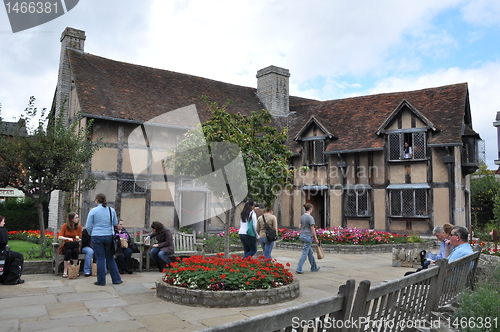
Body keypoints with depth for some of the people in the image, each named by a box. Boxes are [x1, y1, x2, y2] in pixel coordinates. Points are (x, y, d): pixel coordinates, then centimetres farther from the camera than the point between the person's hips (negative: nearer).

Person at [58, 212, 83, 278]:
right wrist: (68, 238, -28)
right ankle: (65, 271, -25)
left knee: (75, 250, -34)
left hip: (75, 246, 1)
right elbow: (60, 237, -10)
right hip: (66, 245, -1)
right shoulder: (65, 226, -4)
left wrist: (79, 239, -20)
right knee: (68, 251, -36)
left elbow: (80, 238, 4)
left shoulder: (79, 227, 1)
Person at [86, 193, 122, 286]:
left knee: (100, 259, 4)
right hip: (109, 236, 3)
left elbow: (88, 226, -1)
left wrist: (92, 233, 17)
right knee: (110, 258, 12)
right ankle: (116, 279, 15)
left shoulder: (93, 211, -6)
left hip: (97, 237, -2)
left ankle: (101, 281, 10)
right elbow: (115, 223, 12)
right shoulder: (112, 210, 2)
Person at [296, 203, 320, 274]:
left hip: (302, 236, 8)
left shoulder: (302, 216, 7)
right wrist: (316, 239, -7)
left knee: (310, 252, 19)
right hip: (308, 237, -8)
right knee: (305, 253, -3)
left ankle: (314, 267, 29)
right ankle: (299, 269, -3)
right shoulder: (310, 217, -16)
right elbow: (312, 229, -14)